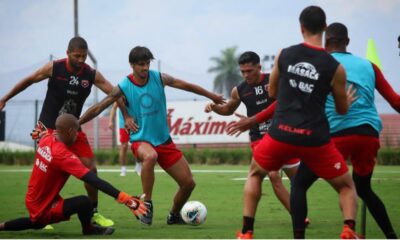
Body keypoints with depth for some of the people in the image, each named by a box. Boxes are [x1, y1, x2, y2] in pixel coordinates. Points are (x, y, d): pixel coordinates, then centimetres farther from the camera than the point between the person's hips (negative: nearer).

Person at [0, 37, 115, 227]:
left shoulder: (92, 75, -7)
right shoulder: (54, 68, -13)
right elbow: (28, 81, 1)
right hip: (48, 128, -3)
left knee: (90, 168, -4)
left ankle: (94, 213, 11)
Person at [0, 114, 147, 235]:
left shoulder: (46, 139, -6)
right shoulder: (64, 156, -29)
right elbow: (94, 181, -37)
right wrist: (124, 198, -41)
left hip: (32, 201, 9)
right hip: (44, 208, -9)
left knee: (38, 224, 41)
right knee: (84, 202, -28)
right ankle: (88, 230, 0)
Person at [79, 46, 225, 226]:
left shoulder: (159, 78, -4)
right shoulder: (124, 87, -10)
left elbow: (186, 86, 7)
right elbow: (98, 108, -9)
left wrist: (212, 96, 15)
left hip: (164, 140, 4)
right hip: (141, 140, -4)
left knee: (188, 183, 1)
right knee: (150, 156, -41)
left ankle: (174, 216, 29)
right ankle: (146, 204, -25)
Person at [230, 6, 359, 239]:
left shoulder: (284, 55, 2)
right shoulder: (335, 68, -4)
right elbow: (342, 109, 9)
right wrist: (349, 98, 32)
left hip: (281, 133, 2)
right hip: (315, 138, -1)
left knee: (255, 174, 29)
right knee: (347, 186, 16)